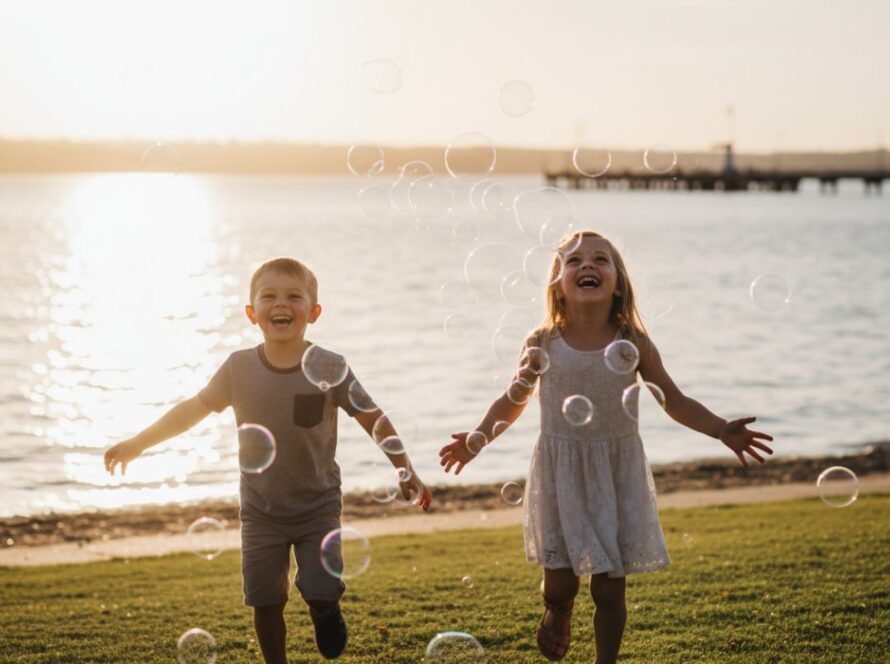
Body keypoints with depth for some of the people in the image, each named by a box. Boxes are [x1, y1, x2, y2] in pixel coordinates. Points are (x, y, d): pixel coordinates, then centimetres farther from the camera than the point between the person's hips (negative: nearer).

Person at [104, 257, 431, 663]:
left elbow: (373, 419, -5)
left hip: (318, 508, -1)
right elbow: (195, 408, 3)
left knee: (321, 594, -7)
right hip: (261, 512, 1)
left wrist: (405, 471, -5)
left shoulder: (329, 368, -13)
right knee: (266, 603, 4)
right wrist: (138, 444, 7)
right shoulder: (239, 367, -9)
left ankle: (325, 612, 29)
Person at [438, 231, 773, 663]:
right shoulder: (542, 345, -3)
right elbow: (514, 399, 12)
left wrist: (723, 431, -4)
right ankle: (557, 616, 37)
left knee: (609, 588, 4)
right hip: (561, 476, 0)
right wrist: (478, 438, 3)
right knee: (560, 584, 2)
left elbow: (674, 401, 5)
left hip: (618, 477, 0)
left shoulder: (633, 345, -4)